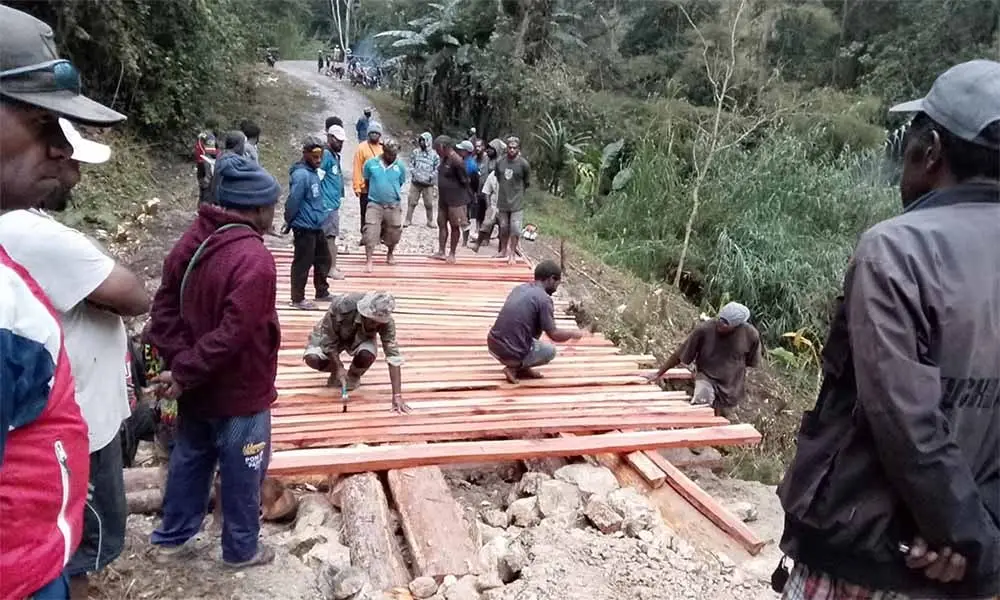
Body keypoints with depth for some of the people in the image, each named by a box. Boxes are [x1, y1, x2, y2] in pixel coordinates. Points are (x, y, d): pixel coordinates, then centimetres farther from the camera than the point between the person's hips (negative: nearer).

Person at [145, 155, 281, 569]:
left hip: (198, 389, 8)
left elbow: (165, 307, 1)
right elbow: (233, 332, -30)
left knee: (189, 463, 24)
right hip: (240, 393, -8)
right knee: (242, 476, 12)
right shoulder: (254, 258, -27)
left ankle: (171, 539, 40)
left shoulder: (192, 240, 1)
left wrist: (178, 362, -6)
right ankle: (241, 550, 31)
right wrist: (184, 373, -20)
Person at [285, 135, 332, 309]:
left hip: (316, 226, 9)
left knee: (323, 259, 18)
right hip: (304, 228, -9)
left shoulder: (313, 172, 10)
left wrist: (321, 214, 14)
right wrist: (289, 223, -11)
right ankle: (298, 298, 13)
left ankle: (322, 292, 32)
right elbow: (293, 202, -20)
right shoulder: (301, 174, -20)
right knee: (302, 264, 1)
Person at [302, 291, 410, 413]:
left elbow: (393, 356, -32)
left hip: (361, 338, 1)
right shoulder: (343, 304, -39)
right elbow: (328, 337, -25)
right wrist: (338, 368, -28)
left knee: (367, 354, -35)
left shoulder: (386, 322, -33)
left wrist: (397, 395, -37)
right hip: (332, 334, 0)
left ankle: (353, 377, 1)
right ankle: (336, 372, 6)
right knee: (312, 358, -29)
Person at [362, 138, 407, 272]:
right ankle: (369, 261, -3)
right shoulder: (370, 163, -7)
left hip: (393, 206, 2)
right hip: (374, 204, -1)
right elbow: (367, 182, 9)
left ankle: (390, 254, 37)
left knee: (393, 234, 12)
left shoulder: (400, 166, -5)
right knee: (370, 233, -9)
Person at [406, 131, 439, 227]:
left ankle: (430, 221, 17)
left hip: (428, 183, -1)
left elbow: (437, 168, 0)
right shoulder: (415, 152, 5)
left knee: (429, 204, 3)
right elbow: (411, 164, 8)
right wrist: (414, 173, -8)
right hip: (415, 182, 1)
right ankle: (408, 220, 11)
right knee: (412, 201, 3)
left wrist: (430, 176, -13)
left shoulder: (434, 155, -1)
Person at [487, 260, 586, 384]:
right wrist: (573, 333, 10)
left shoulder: (519, 288, 11)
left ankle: (521, 367, 20)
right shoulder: (544, 299, -12)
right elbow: (554, 335, -9)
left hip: (493, 346, 7)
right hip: (511, 354, -7)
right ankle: (514, 368, 3)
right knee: (550, 351, 20)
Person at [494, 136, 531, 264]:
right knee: (503, 228, 14)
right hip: (502, 201, 3)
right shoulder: (500, 162, 0)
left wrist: (516, 191, 10)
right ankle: (503, 250, 30)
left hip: (517, 203, -3)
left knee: (515, 229, -2)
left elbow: (527, 183, 2)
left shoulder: (524, 164, -10)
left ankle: (512, 252, 11)